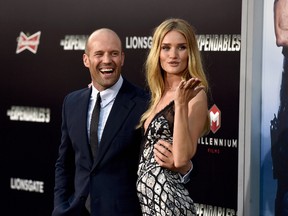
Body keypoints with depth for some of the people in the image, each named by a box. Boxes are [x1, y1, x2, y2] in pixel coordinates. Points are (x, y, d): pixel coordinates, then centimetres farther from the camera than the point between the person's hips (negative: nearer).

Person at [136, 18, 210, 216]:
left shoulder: (195, 94, -11)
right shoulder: (159, 95, 12)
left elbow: (182, 158, -21)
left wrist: (181, 104, -26)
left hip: (167, 198, -8)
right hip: (146, 195, 8)